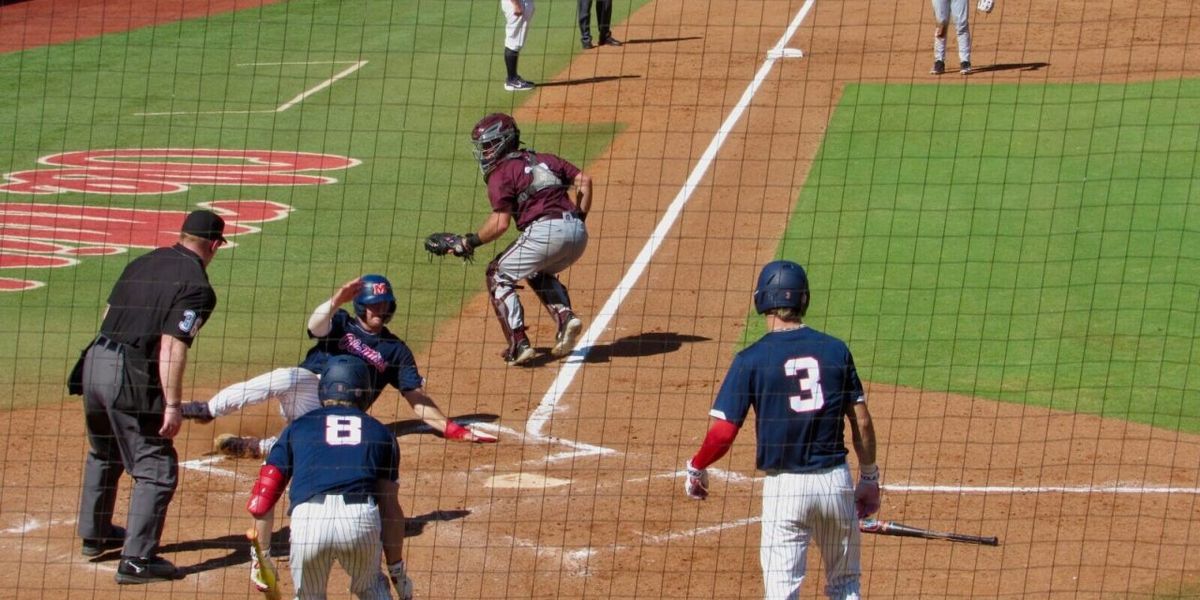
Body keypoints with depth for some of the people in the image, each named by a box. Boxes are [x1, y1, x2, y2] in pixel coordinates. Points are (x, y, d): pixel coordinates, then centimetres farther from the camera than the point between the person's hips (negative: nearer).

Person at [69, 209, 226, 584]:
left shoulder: (144, 263, 13)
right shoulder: (196, 286, -11)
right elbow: (173, 346, -19)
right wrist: (172, 405, -19)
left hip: (95, 361, 8)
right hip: (130, 375, -8)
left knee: (104, 453, 27)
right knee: (156, 467, -1)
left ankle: (94, 535, 41)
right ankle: (137, 560, -7)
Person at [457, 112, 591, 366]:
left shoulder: (500, 172, 6)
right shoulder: (544, 160, 26)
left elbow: (500, 223, -3)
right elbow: (583, 180, 15)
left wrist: (470, 242, 9)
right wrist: (579, 217, 22)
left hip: (544, 230, -7)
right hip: (578, 232, 7)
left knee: (499, 275, 12)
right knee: (539, 273, 34)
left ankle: (519, 345, 0)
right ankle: (566, 316, 8)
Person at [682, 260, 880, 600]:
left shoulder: (752, 359, -7)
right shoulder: (836, 350, 2)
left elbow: (723, 433, -10)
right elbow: (862, 423, 4)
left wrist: (696, 469, 9)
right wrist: (869, 477, 17)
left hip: (784, 487, -3)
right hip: (836, 481, 3)